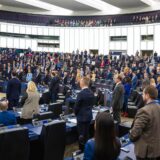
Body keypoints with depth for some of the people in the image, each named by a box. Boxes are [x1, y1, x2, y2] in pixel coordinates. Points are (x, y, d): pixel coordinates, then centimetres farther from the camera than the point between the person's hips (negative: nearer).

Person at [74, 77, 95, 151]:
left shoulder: (81, 93, -21)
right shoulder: (91, 93, 2)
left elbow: (77, 106, -14)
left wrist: (76, 113, 4)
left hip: (81, 116, -7)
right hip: (89, 116, 8)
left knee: (81, 135, 3)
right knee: (86, 134, 18)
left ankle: (82, 150, 11)